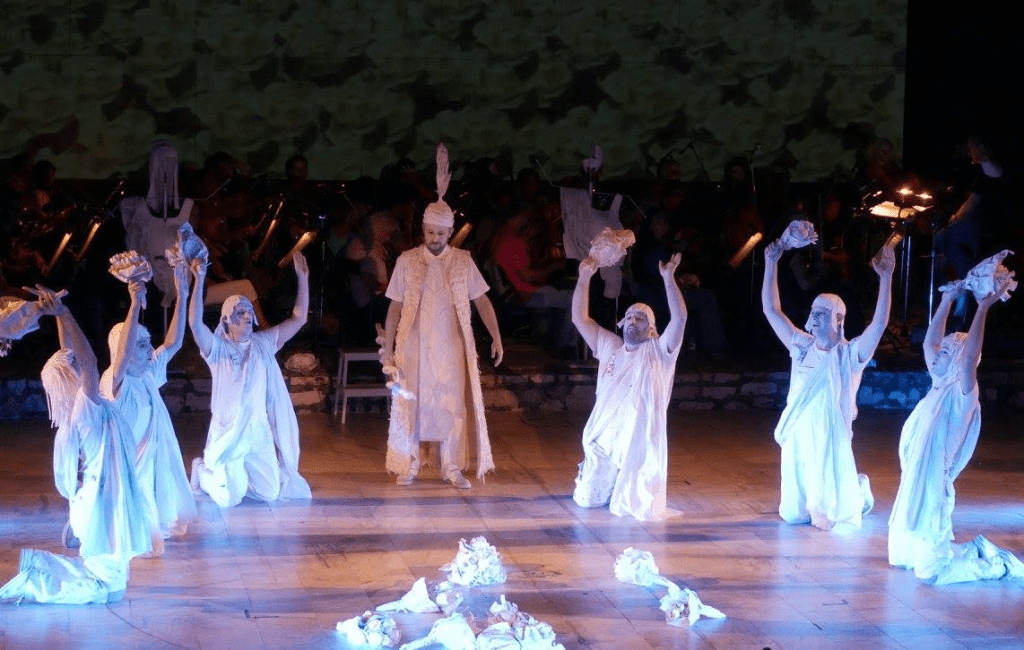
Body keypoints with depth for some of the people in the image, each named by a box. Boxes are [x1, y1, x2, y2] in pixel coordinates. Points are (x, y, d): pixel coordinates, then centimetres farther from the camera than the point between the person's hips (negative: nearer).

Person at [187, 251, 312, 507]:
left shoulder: (263, 343, 6)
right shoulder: (217, 348, -6)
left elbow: (298, 318, 5)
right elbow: (195, 323, -24)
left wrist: (303, 278, -4)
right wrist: (199, 281, -33)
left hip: (259, 432, 4)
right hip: (227, 431, -4)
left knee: (270, 493, 1)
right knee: (229, 498, -9)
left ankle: (236, 474, 31)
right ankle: (203, 471, 24)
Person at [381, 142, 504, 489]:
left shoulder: (463, 261, 1)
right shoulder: (407, 261, -1)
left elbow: (481, 301, 2)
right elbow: (395, 308, 1)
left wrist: (496, 337, -7)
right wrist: (388, 347, -2)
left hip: (451, 348, 1)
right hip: (414, 347, -1)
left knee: (454, 405, 2)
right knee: (411, 404, 2)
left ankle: (453, 468, 11)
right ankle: (408, 466, 13)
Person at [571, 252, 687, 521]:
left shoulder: (658, 352, 0)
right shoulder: (609, 346, 14)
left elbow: (679, 318, -14)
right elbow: (580, 319, 13)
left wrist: (668, 278, -23)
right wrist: (584, 278, 3)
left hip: (640, 444, -4)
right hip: (602, 439, 4)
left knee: (636, 507, -8)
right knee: (587, 499, 5)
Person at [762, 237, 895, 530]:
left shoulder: (849, 354, -5)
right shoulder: (802, 347, 7)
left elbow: (880, 323, -20)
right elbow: (771, 309, 8)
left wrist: (886, 277, -28)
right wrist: (771, 263, 1)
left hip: (831, 445, -4)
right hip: (797, 441, 4)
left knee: (829, 517, -3)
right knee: (793, 514, 5)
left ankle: (859, 490, 29)